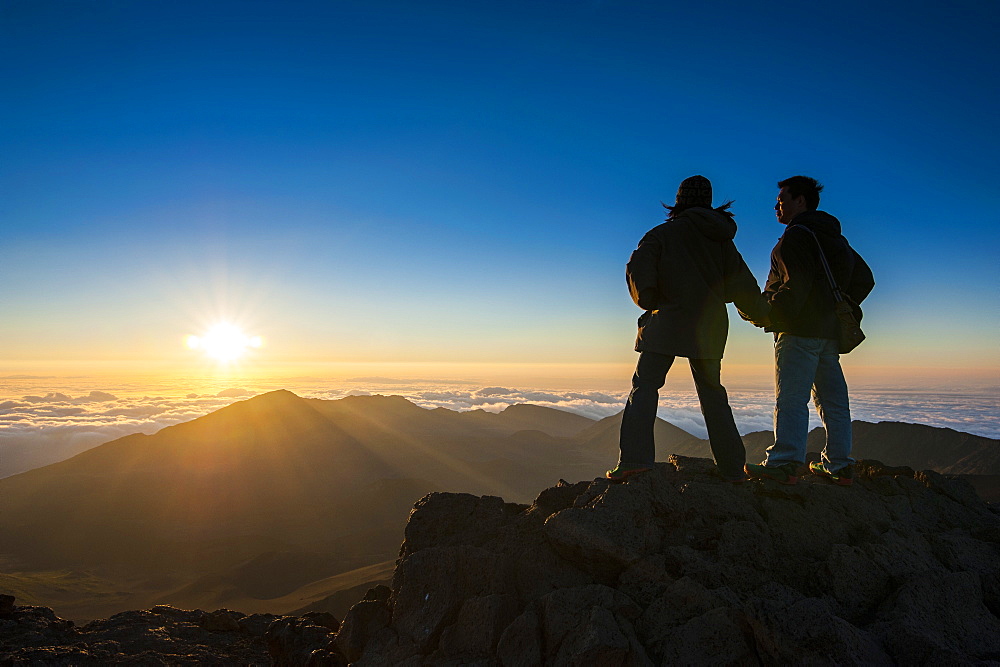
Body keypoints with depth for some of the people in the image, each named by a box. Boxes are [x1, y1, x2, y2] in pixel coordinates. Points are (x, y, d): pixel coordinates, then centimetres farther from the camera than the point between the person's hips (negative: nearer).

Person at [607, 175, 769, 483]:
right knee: (712, 392, 13)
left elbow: (638, 267, -10)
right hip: (710, 325, 5)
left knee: (645, 385, -4)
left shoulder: (663, 233, 1)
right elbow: (741, 283, 15)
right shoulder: (721, 238, 14)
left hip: (669, 319, -4)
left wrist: (648, 302, 4)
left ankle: (635, 457, -20)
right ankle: (733, 468, 17)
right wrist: (765, 314, 28)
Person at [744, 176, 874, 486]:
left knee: (790, 397, -13)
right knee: (832, 398, 11)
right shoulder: (835, 238, 21)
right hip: (830, 330, 9)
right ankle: (839, 465, 15)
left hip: (799, 331, -9)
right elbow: (864, 280, 23)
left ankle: (784, 463, -19)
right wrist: (840, 309, 22)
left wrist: (766, 314, -14)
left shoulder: (795, 236, -8)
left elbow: (796, 285, -20)